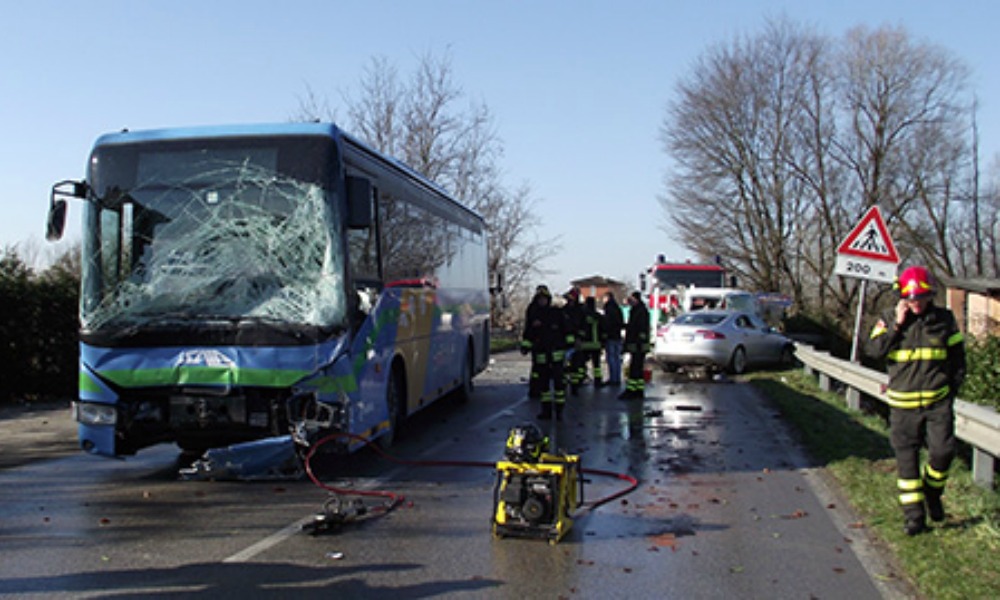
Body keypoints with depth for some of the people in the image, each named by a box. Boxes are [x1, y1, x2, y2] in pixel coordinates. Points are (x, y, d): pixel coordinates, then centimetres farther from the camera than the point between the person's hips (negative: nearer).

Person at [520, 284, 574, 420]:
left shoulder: (557, 313, 3)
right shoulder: (532, 315, 7)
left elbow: (566, 329, 7)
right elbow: (527, 333, 12)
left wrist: (570, 342, 2)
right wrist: (525, 346, 3)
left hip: (556, 354, -3)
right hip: (540, 354, 3)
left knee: (558, 381, -7)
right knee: (543, 382, 7)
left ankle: (559, 410, -2)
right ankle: (546, 410, 16)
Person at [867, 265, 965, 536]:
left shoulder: (945, 319, 4)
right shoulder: (889, 319, 2)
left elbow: (958, 355, 13)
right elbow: (874, 350, -10)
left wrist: (953, 387, 8)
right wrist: (896, 325, -15)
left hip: (938, 401, 0)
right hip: (904, 404, 0)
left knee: (943, 450, -9)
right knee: (907, 459, 2)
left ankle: (932, 492, 22)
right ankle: (913, 514, 13)